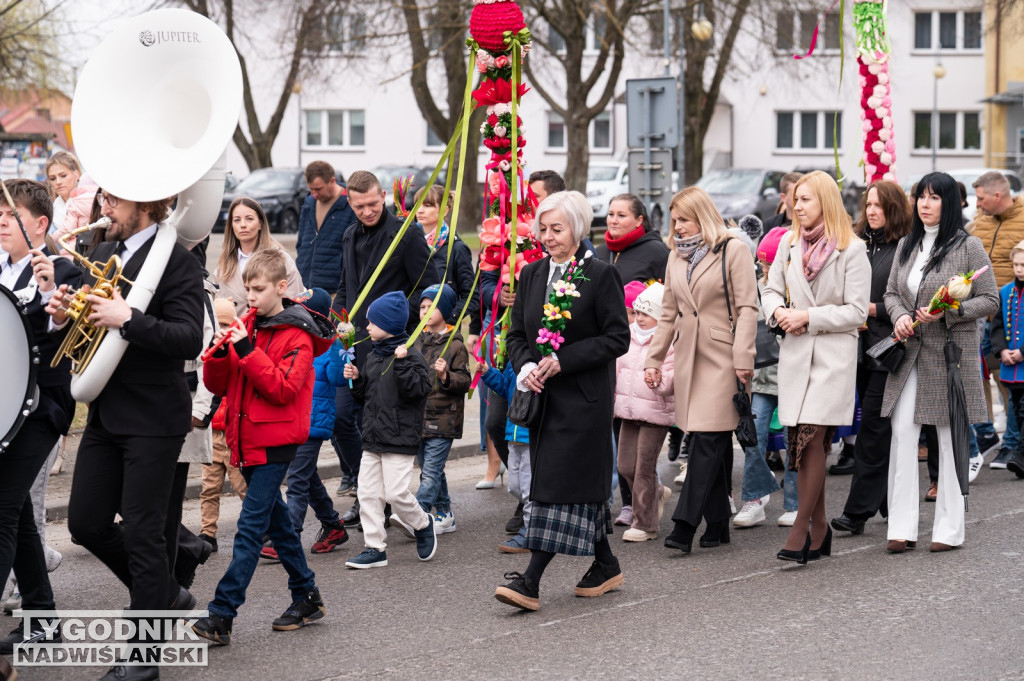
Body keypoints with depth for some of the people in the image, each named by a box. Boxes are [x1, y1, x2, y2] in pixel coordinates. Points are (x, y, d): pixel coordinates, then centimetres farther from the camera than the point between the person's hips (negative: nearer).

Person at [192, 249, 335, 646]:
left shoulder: (296, 335, -9)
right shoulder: (248, 327, 11)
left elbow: (283, 389, -20)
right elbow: (218, 385, 10)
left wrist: (247, 351, -23)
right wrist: (219, 354, -9)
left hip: (276, 442, -8)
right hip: (249, 441, 8)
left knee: (251, 527, -11)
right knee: (275, 521, 15)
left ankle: (221, 616, -16)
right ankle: (307, 597, 27)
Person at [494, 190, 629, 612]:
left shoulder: (600, 275, -8)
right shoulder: (531, 275, 11)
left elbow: (617, 338, -11)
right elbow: (517, 333, 14)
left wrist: (562, 360, -17)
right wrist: (526, 367, -7)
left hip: (584, 397, -7)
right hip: (543, 395, 7)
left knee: (560, 484, -10)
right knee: (582, 483, 14)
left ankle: (531, 581, -14)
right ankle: (606, 565, 27)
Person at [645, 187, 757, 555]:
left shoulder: (733, 251, -3)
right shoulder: (677, 256, 16)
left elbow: (747, 308, -7)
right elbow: (668, 313, 21)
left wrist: (743, 359, -14)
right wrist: (654, 359, 16)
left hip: (721, 357, -6)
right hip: (688, 356, 6)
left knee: (708, 440, -11)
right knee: (712, 443, 6)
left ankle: (685, 524, -15)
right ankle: (718, 524, 10)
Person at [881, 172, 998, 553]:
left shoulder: (968, 247, -5)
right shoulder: (906, 246, 11)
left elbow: (990, 300, -6)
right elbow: (891, 292, 16)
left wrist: (947, 314, -18)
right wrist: (900, 316, -5)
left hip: (951, 352, -4)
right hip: (910, 353, 4)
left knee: (950, 438, 3)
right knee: (902, 433, -4)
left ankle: (949, 529, 12)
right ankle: (902, 528, -1)